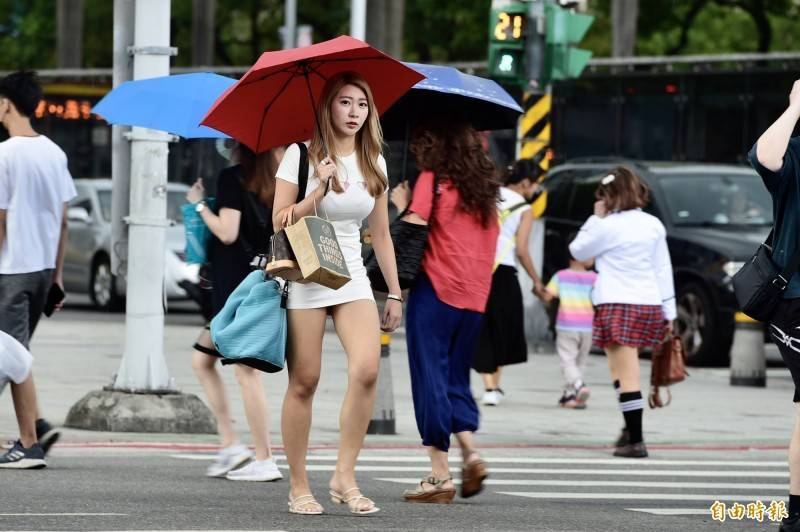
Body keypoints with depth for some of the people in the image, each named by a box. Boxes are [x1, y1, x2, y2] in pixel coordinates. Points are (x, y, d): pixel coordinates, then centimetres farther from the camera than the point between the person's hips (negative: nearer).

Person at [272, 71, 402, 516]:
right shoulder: (301, 155, -3)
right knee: (304, 383, -4)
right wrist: (320, 189, -16)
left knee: (367, 369, -18)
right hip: (304, 278, -3)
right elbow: (280, 221, -5)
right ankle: (299, 487, 6)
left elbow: (382, 235, 15)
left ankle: (345, 475, -9)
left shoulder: (373, 163, 10)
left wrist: (395, 293, 13)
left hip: (352, 279, 3)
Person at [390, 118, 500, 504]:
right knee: (456, 376, 17)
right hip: (475, 297, 6)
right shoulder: (483, 187, 12)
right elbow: (490, 240, 15)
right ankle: (470, 451, -5)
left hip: (436, 291, -6)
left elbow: (414, 230, -14)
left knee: (430, 378, -1)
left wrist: (402, 204, 3)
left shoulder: (432, 180, -6)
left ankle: (440, 475, -5)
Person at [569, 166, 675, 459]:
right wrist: (668, 311, 15)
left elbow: (578, 250, 5)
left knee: (626, 375, -8)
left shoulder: (607, 226, -9)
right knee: (624, 372, 21)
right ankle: (631, 429, 17)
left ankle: (635, 441, -12)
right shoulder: (654, 225, 9)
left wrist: (596, 217, 9)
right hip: (650, 304, 7)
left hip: (618, 305, -7)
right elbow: (663, 269, 11)